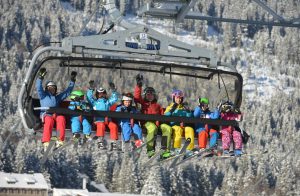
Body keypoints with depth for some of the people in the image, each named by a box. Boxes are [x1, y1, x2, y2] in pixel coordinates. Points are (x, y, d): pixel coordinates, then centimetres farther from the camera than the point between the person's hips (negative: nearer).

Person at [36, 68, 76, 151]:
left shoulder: (58, 97, 33)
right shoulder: (43, 96, 22)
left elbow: (67, 92, 37)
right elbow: (39, 88, 7)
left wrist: (72, 81, 34)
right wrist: (40, 77, -6)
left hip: (56, 114, 3)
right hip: (46, 114, -3)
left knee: (61, 118, -34)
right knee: (49, 120, -39)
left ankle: (60, 140, -45)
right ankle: (46, 143, -51)